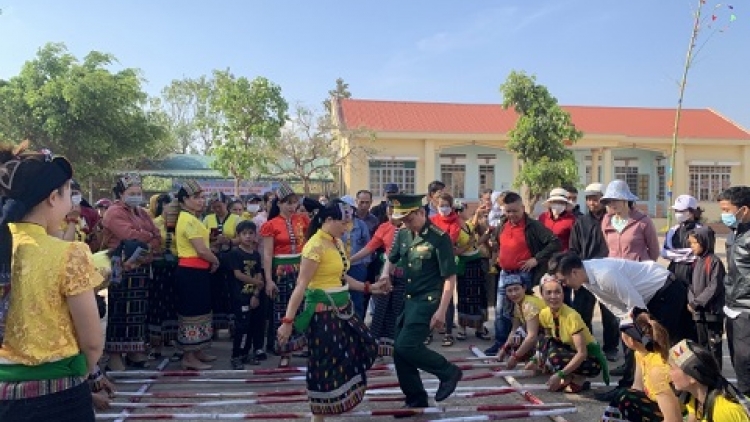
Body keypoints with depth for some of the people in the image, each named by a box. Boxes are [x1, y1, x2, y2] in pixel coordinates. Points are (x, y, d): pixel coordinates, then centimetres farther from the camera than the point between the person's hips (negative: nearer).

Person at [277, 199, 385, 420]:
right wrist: (288, 320, -24)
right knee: (326, 363, 1)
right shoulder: (315, 246, -19)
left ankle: (338, 397, 38)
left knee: (364, 347, 20)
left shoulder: (338, 243, 8)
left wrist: (369, 288, 16)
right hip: (323, 312, -9)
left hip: (342, 309, 10)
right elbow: (301, 285, -22)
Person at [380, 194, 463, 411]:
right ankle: (416, 399, 25)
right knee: (399, 351, 7)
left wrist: (441, 311, -19)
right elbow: (392, 258, 23)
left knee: (406, 346, -18)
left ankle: (449, 372, 4)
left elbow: (450, 278, -15)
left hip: (429, 301, -7)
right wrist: (385, 274, 1)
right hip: (409, 300, 8)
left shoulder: (439, 238, -15)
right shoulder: (403, 235, 5)